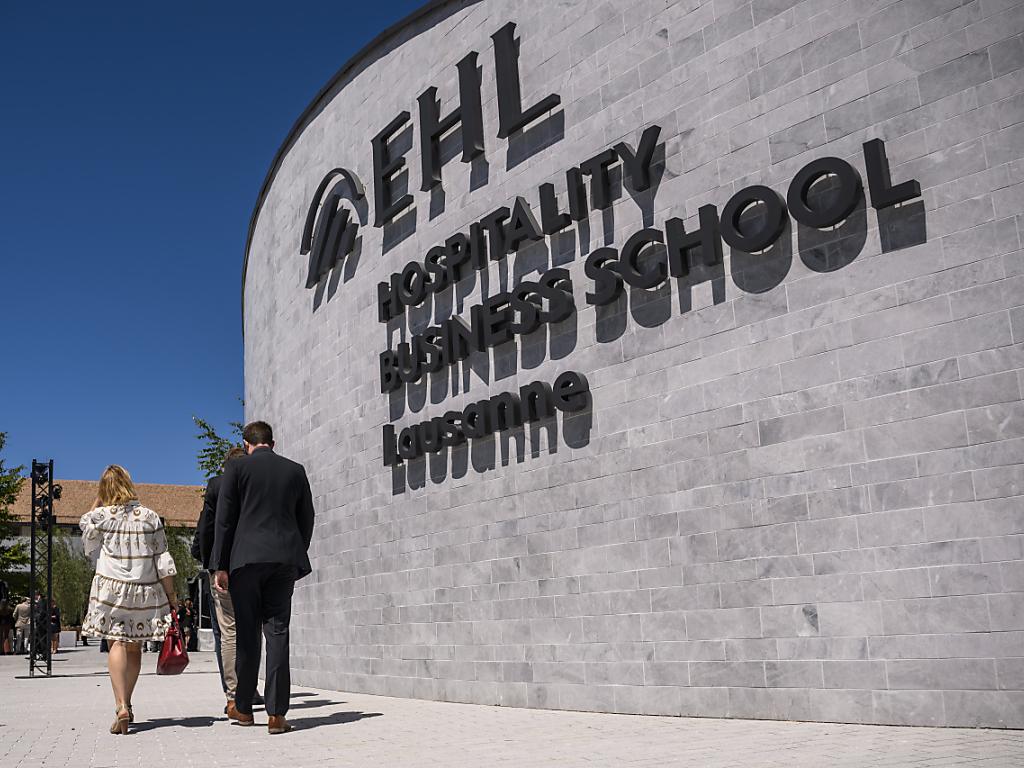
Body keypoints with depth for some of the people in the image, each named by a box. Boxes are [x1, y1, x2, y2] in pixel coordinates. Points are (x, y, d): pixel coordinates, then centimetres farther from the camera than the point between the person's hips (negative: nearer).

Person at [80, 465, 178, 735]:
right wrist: (171, 596, 7)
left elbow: (84, 524, 22)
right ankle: (126, 704, 24)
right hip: (145, 591, 2)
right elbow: (163, 560, 1)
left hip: (112, 587, -2)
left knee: (117, 645, -5)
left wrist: (98, 500, 16)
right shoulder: (150, 517, 1)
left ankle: (121, 706, -19)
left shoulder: (99, 516, -4)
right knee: (135, 647, 14)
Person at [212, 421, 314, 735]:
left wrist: (220, 566, 2)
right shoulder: (295, 470, 11)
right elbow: (306, 519, 12)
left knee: (247, 634, 7)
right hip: (285, 559, 2)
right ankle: (277, 714, -1)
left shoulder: (237, 468, 2)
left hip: (246, 559, -2)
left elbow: (224, 519, -1)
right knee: (278, 633, 2)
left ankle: (243, 708, 17)